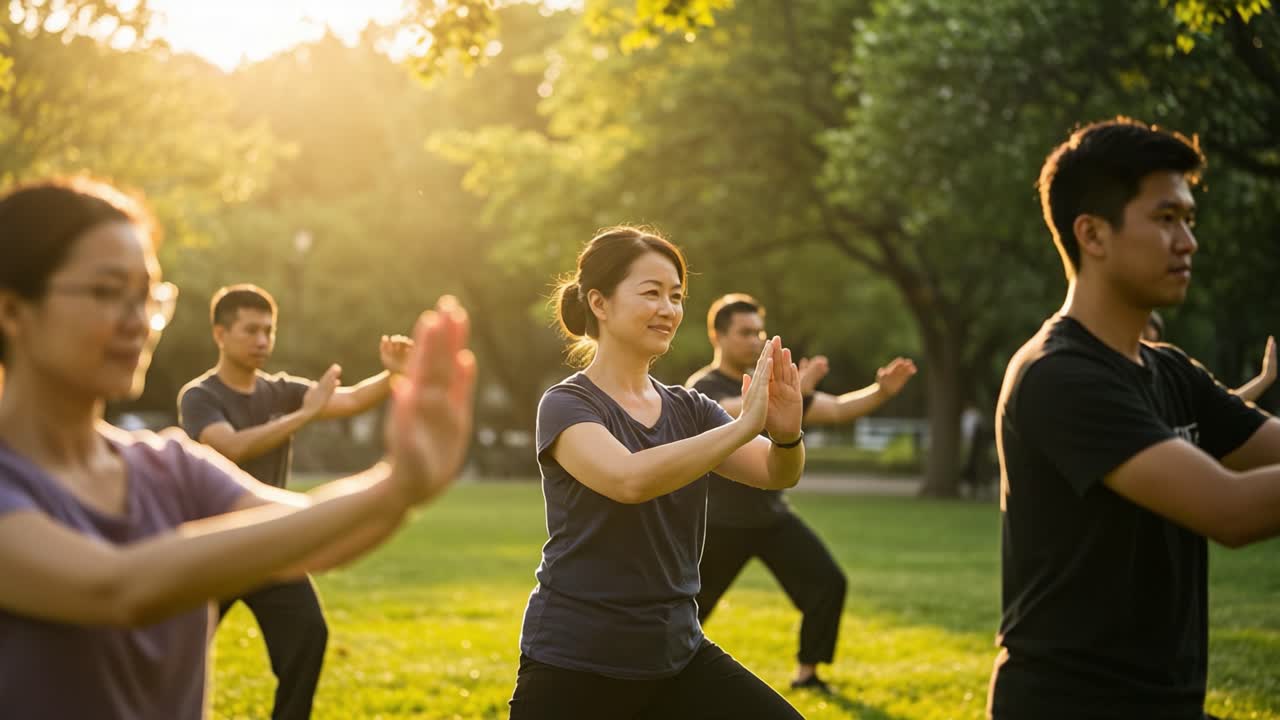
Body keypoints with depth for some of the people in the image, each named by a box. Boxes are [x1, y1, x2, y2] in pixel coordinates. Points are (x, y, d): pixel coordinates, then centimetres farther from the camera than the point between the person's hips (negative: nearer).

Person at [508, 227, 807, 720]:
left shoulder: (687, 409, 9)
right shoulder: (568, 405, -9)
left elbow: (777, 474, -5)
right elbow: (628, 478, -29)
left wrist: (786, 434, -27)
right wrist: (744, 424, -33)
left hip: (677, 656, 6)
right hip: (574, 666, -5)